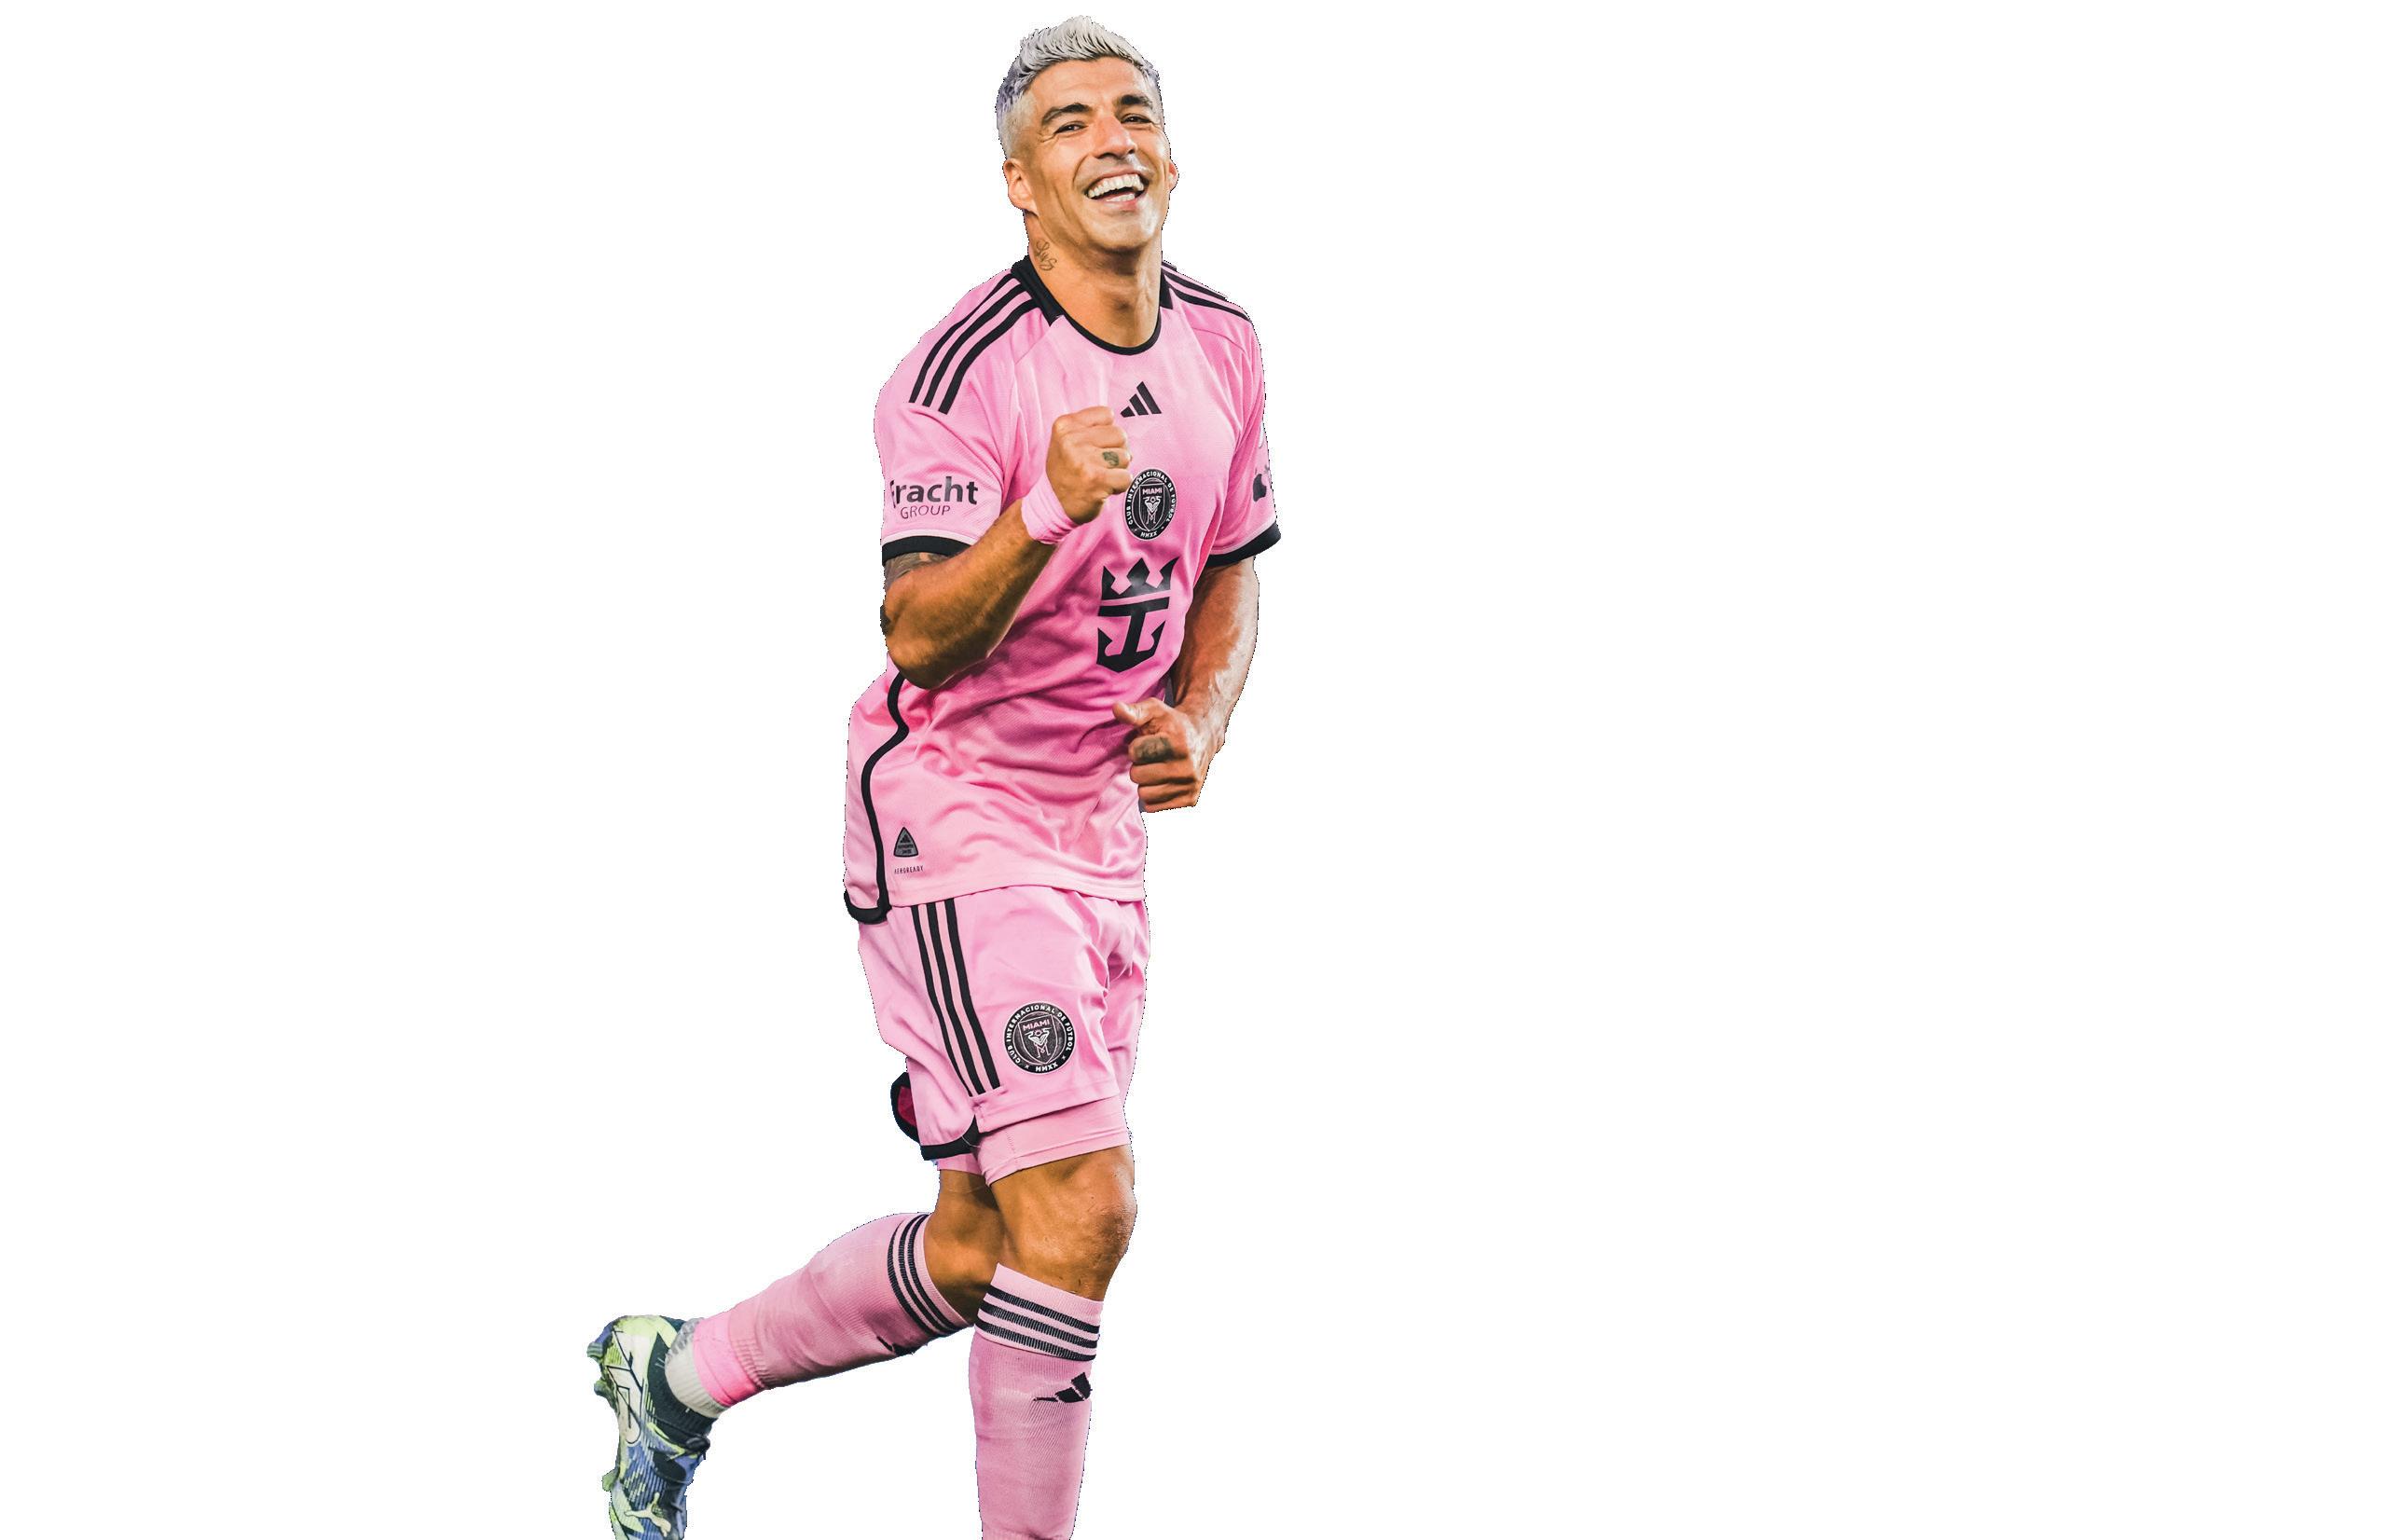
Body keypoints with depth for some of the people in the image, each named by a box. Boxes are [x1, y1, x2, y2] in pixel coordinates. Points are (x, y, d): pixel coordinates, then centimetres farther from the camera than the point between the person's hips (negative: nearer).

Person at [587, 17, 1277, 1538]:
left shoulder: (1223, 343, 5)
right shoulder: (965, 370, -18)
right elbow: (919, 638, -25)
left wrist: (1198, 724, -2)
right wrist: (1048, 513, -42)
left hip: (1103, 830, 8)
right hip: (954, 822, -8)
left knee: (978, 1256, 13)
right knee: (1079, 1214, -17)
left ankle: (679, 1375, 33)